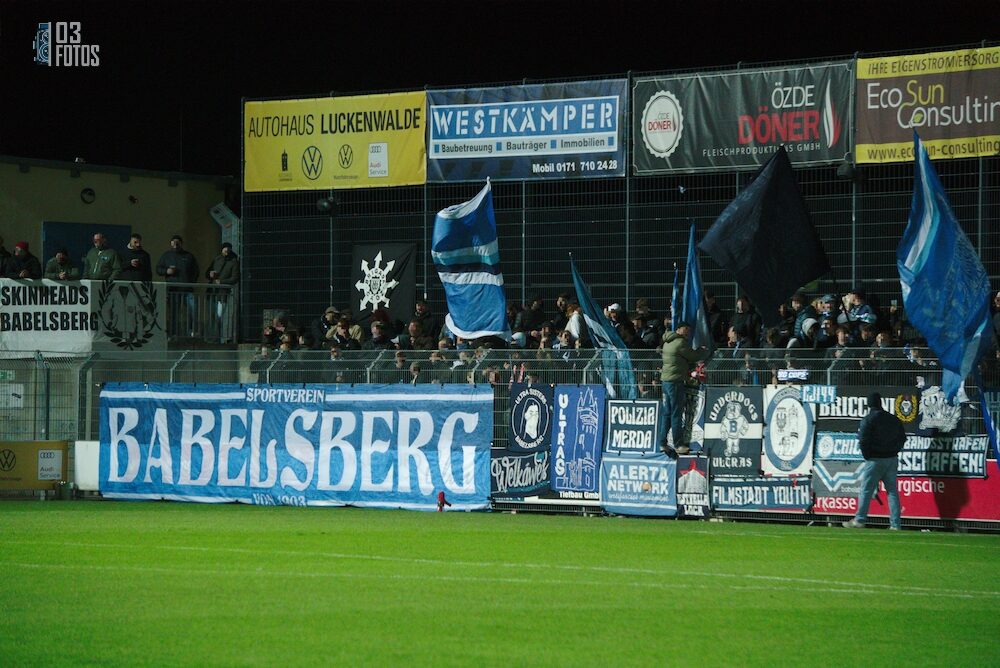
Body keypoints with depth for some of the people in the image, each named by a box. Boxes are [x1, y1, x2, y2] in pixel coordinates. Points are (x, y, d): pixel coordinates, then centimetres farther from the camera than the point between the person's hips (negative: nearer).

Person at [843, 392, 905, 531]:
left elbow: (863, 441, -14)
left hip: (875, 460, -6)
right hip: (892, 459, 6)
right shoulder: (894, 419, 10)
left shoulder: (868, 420, -9)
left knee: (866, 490, -1)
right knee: (892, 491, 7)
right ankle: (895, 523, 5)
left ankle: (860, 520, -2)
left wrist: (866, 456, -2)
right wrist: (894, 451, 16)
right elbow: (902, 438, 14)